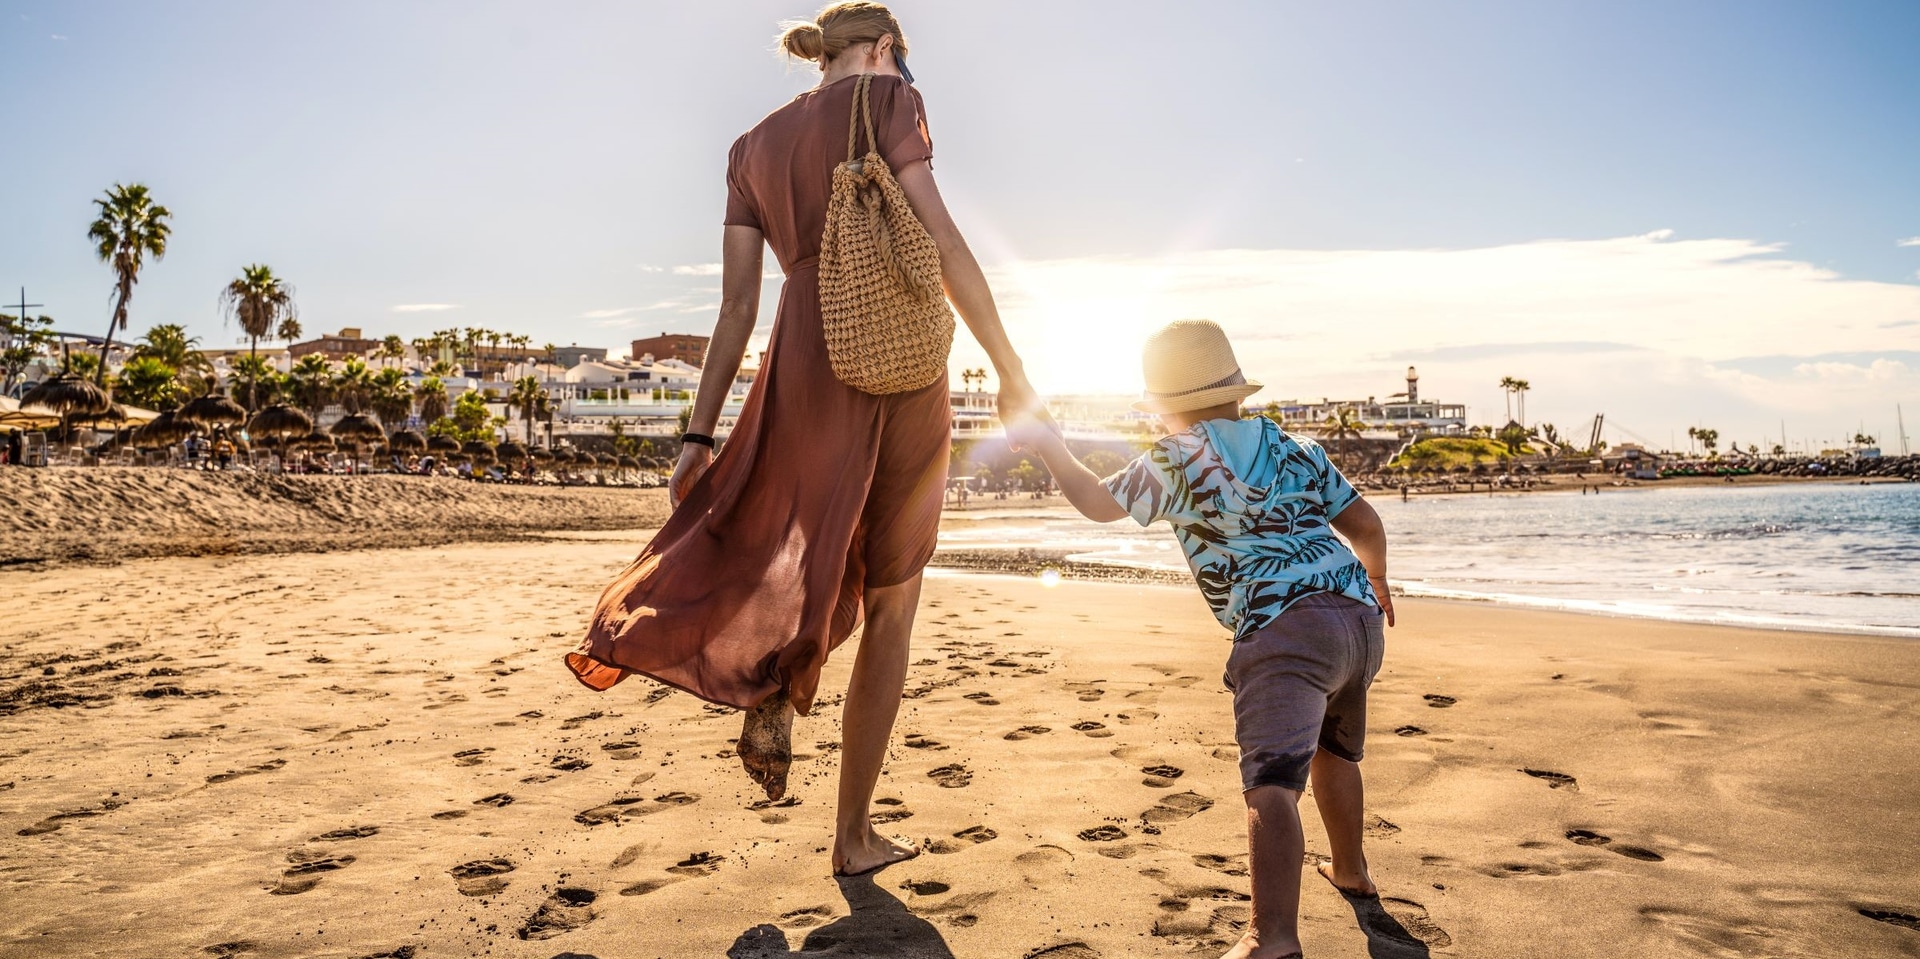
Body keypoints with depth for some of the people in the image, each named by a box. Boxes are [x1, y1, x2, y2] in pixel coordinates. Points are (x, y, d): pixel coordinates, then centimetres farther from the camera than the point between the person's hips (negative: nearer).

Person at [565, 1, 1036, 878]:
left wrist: (699, 436, 9)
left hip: (805, 370, 4)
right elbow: (938, 237, -8)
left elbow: (736, 307, 10)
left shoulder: (753, 149, 17)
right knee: (891, 601, 9)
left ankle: (774, 684, -3)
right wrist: (1008, 367, -6)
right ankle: (854, 835, 14)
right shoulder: (886, 101, 4)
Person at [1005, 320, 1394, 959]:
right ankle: (1350, 870, 49)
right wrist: (1378, 585, 39)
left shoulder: (1179, 458, 2)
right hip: (1360, 617, 8)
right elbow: (1366, 526, 19)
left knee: (1273, 779, -19)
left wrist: (1048, 445, 25)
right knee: (1333, 749, 31)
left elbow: (1098, 503, 9)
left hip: (1284, 628, -8)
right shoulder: (1297, 450, 19)